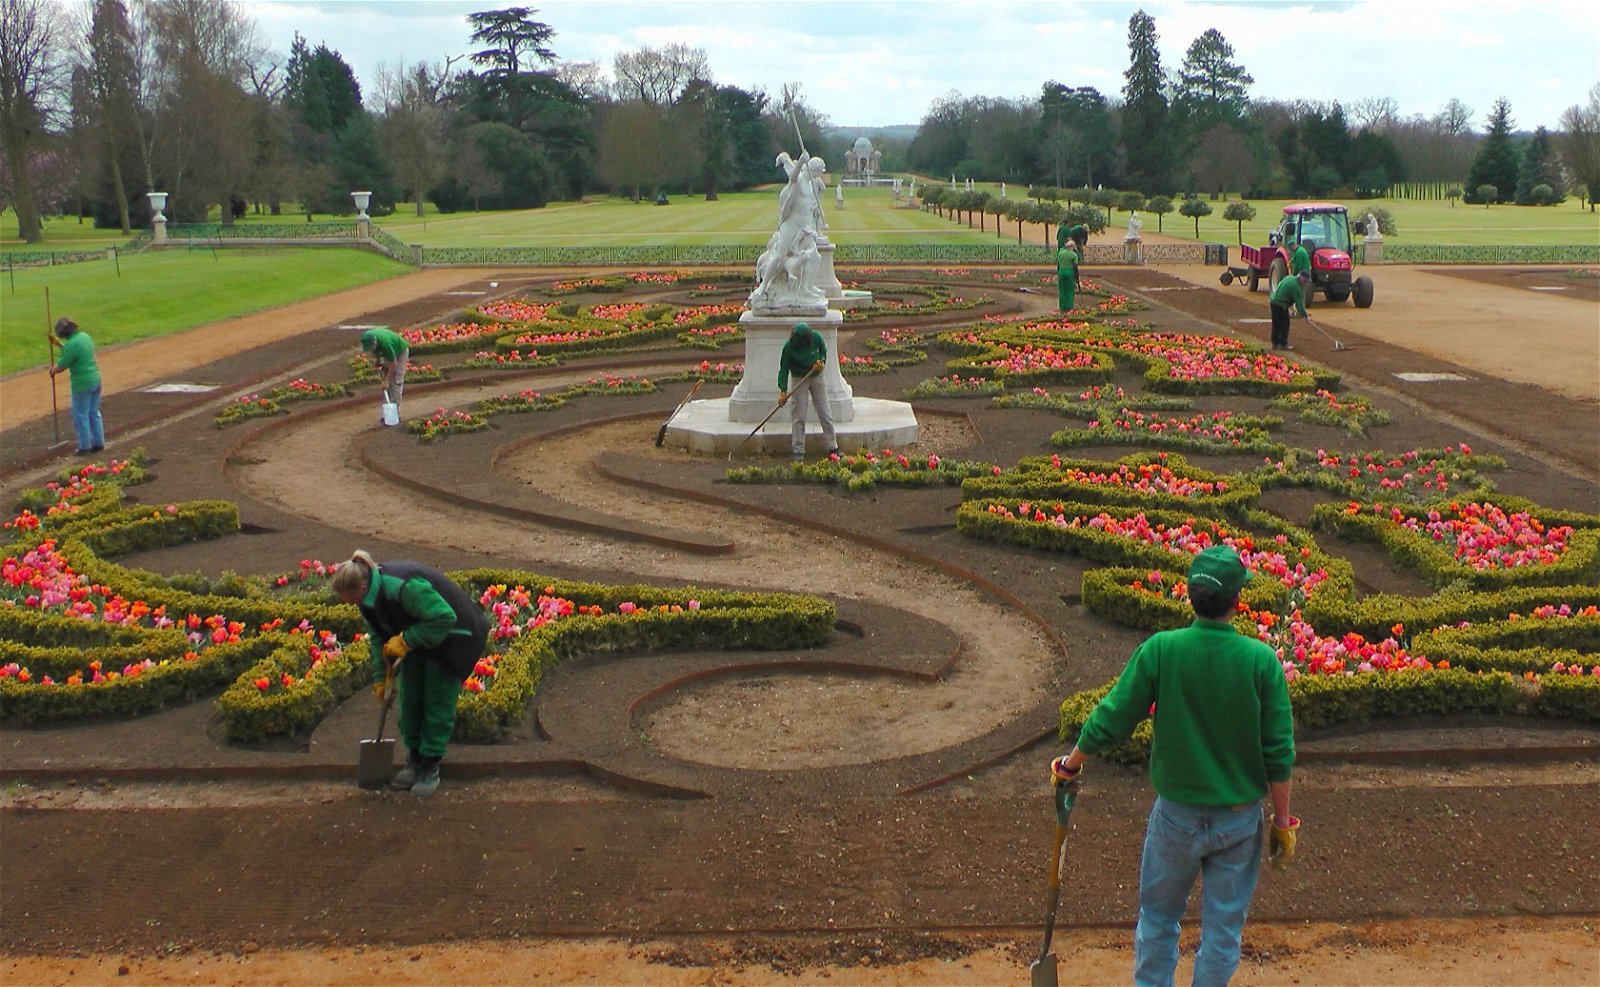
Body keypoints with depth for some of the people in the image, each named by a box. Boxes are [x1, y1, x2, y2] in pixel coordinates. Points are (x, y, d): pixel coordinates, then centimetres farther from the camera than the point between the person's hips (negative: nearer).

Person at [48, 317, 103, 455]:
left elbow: (61, 366, -12)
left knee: (81, 416, 5)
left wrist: (53, 370, 9)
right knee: (94, 413, 18)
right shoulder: (85, 336, 5)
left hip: (82, 384, -8)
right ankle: (98, 442, 24)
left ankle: (84, 447, 12)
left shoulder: (72, 344, -21)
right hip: (96, 380, 8)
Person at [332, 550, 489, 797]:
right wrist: (381, 678, 5)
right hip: (417, 640, 8)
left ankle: (430, 766, 8)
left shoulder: (403, 588, -37)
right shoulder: (369, 597, -8)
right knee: (410, 700, 8)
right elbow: (379, 637, 6)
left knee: (438, 703, -4)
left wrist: (405, 640, -33)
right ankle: (414, 758, 23)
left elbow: (444, 618, -37)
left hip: (452, 636, -8)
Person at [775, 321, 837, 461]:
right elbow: (784, 369, -13)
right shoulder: (789, 346, -19)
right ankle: (798, 451, 2)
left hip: (817, 377, 2)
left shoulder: (817, 338, -13)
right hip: (799, 380, -2)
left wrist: (822, 362, -15)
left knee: (825, 413, 4)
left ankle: (832, 447, 12)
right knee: (799, 416, -5)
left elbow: (824, 351, 7)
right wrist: (783, 391, -18)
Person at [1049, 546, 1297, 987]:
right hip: (1239, 818, 0)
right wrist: (1283, 822, 3)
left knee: (1158, 917, 20)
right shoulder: (1262, 660, -15)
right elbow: (1279, 755, -10)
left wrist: (1071, 764, 8)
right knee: (1223, 927, 15)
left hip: (1176, 814, 0)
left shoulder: (1160, 651, -16)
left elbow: (1110, 721, -9)